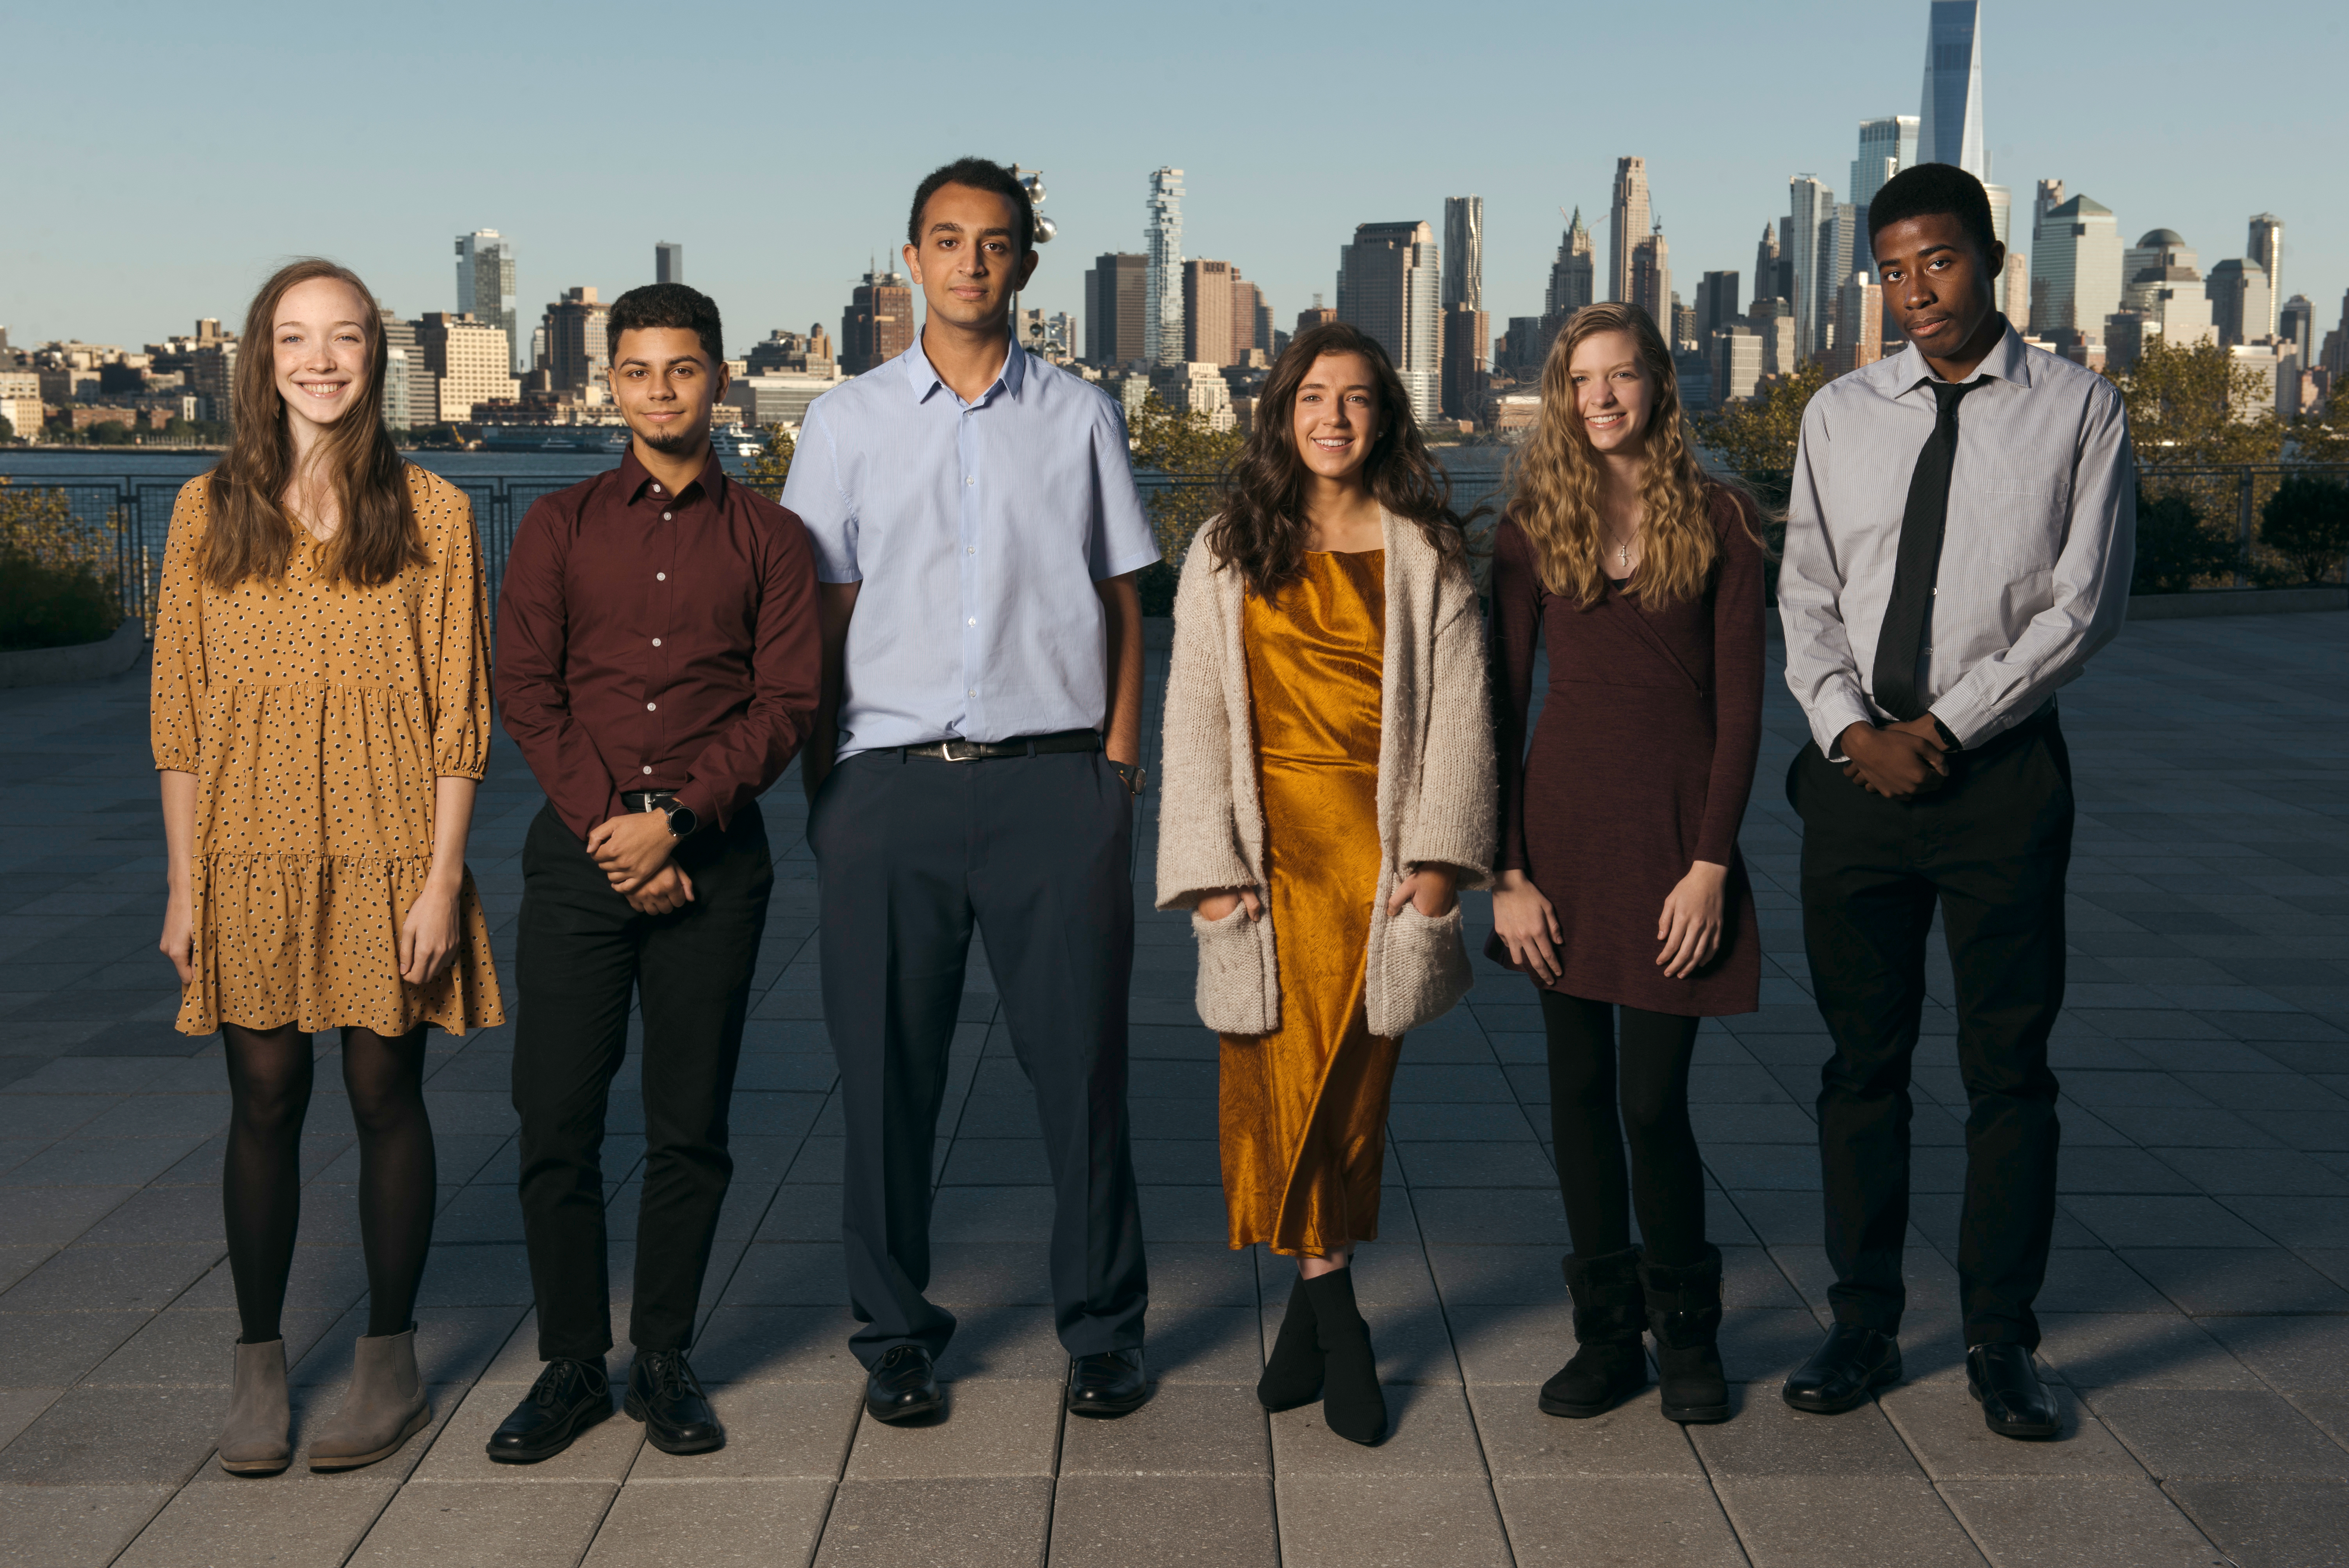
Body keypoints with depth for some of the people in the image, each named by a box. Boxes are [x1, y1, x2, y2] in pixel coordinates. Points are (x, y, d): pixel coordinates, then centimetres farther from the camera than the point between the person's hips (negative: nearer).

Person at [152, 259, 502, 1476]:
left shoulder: (431, 513, 1)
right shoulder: (210, 510, 5)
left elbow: (459, 713, 0)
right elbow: (180, 711, 6)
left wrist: (442, 877, -7)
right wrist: (184, 885, 2)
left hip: (386, 858, -1)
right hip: (252, 855, 1)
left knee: (385, 1097, 5)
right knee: (265, 1102, 6)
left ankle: (389, 1362, 19)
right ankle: (258, 1364, 19)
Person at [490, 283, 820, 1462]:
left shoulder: (768, 537, 7)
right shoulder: (559, 527, 10)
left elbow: (785, 704, -1)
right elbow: (527, 692, 3)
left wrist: (674, 820, -12)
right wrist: (608, 829, -8)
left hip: (714, 858, -1)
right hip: (579, 851, 1)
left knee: (690, 1128, 4)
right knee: (557, 1121, -1)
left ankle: (664, 1361, 16)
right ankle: (570, 1365, 12)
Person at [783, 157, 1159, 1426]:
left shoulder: (1081, 418, 11)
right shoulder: (847, 422, 10)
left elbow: (1121, 602, 11)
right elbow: (820, 615, 9)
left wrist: (1118, 763, 2)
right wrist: (821, 788, 2)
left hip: (1054, 783, 0)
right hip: (888, 785, 0)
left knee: (1081, 1060, 1)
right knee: (887, 1072, 5)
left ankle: (1101, 1331, 16)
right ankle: (895, 1334, 19)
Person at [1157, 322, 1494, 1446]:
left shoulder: (1425, 553, 8)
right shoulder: (1228, 552, 9)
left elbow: (1458, 709, 4)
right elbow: (1195, 713, 5)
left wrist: (1438, 855, -6)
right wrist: (1210, 867, -4)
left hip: (1383, 850, 0)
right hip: (1269, 845, 0)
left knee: (1356, 1082, 2)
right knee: (1276, 1077, -5)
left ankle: (1312, 1300, 15)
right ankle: (1334, 1309, 6)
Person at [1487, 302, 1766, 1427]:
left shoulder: (1718, 522, 1)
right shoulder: (1531, 529, 5)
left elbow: (1740, 707, -1)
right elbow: (1502, 707, 4)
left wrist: (1712, 862, -9)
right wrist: (1507, 872, -3)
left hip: (1676, 826, -2)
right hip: (1564, 819, 2)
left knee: (1653, 1099, -4)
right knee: (1580, 1092, 6)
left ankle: (1687, 1332, 19)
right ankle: (1606, 1333, 20)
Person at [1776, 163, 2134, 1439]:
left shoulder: (2079, 411, 0)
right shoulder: (1839, 416, 9)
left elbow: (2086, 604, -6)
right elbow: (1806, 595, 8)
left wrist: (1941, 727, -11)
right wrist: (1851, 729, -7)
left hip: (2002, 771, -2)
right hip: (1856, 768, 3)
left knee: (2010, 1067, 4)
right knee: (1863, 1060, 8)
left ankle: (2001, 1345, 16)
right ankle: (1863, 1328, 20)